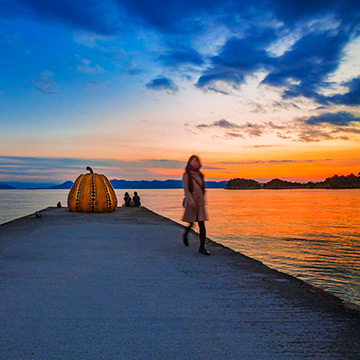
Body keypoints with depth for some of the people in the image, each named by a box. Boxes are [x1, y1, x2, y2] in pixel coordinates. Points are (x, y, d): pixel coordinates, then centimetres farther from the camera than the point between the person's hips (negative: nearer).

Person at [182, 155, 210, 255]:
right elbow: (186, 190, -13)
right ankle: (185, 235, 42)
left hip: (200, 202, 4)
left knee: (202, 224, -4)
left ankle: (202, 247, -1)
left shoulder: (200, 175, 10)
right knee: (191, 223, 8)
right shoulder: (186, 176, -6)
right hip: (191, 202, -4)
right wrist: (192, 202, -21)